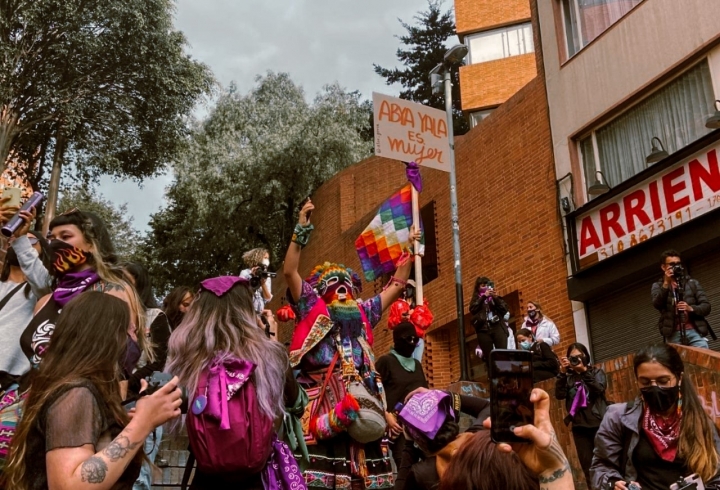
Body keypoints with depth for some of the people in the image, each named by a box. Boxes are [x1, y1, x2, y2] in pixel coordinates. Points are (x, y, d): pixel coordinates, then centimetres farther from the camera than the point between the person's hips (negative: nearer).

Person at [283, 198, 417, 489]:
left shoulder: (362, 314, 19)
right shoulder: (314, 311, 7)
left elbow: (397, 286, 28)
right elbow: (290, 272, -3)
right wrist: (301, 229, -8)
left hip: (362, 402, 5)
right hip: (324, 403, -5)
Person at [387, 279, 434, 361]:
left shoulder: (422, 305, 17)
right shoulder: (397, 304, 14)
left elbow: (427, 322, 6)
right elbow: (390, 323, 9)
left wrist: (414, 315, -4)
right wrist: (400, 318, -10)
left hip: (419, 340, 2)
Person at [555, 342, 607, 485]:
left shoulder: (596, 372, 7)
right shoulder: (568, 377, 8)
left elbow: (599, 389, -12)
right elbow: (559, 395, -7)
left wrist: (584, 371, -20)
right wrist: (562, 373, -15)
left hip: (599, 424, -2)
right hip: (579, 427, 2)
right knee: (587, 467, 4)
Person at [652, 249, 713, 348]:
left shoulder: (692, 283, 15)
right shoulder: (658, 286, 13)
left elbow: (706, 307, 9)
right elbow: (657, 304, -7)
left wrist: (691, 308, -11)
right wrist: (666, 283, -17)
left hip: (695, 331, 1)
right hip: (673, 334, -1)